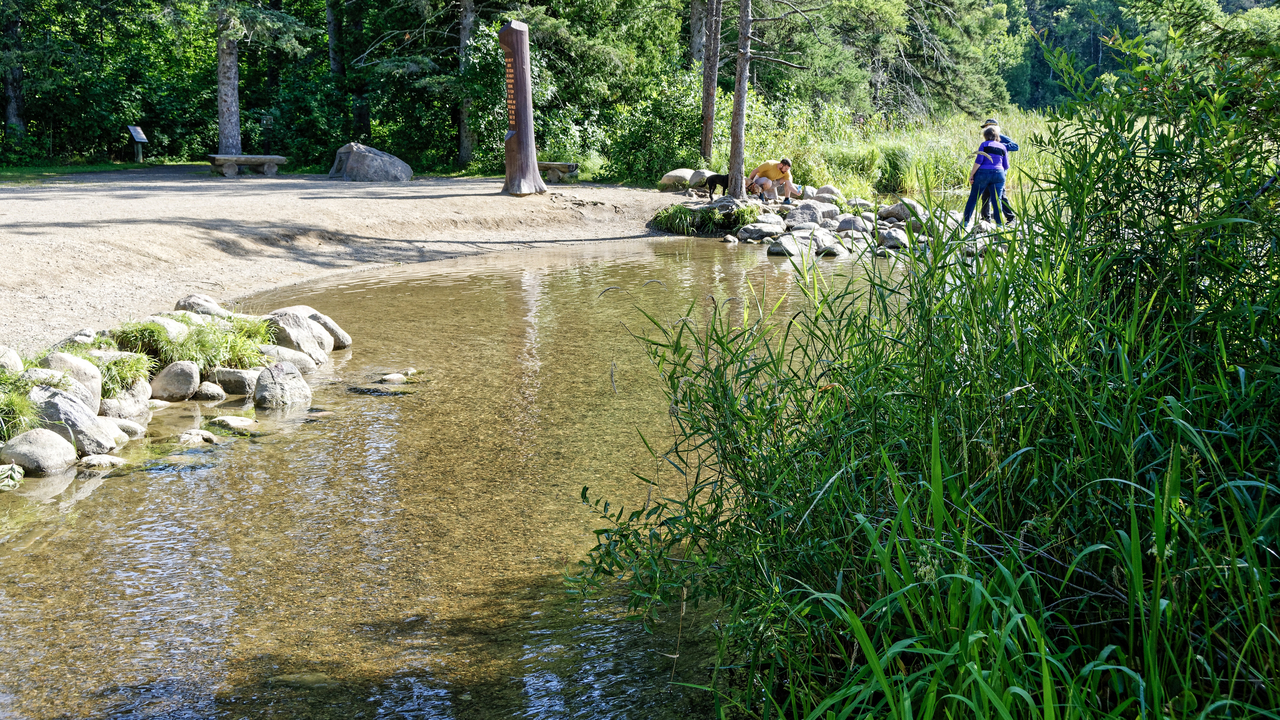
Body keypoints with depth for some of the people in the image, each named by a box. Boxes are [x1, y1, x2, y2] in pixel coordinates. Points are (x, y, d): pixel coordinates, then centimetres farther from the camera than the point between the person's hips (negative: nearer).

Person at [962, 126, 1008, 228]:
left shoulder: (984, 145, 1)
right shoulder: (1002, 147, 13)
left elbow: (978, 161, -10)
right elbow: (1006, 166, 13)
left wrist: (971, 175, -7)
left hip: (982, 173, -3)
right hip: (998, 174, 3)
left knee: (973, 198, 8)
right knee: (996, 200, 1)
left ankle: (965, 221, 11)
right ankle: (1000, 224, -6)